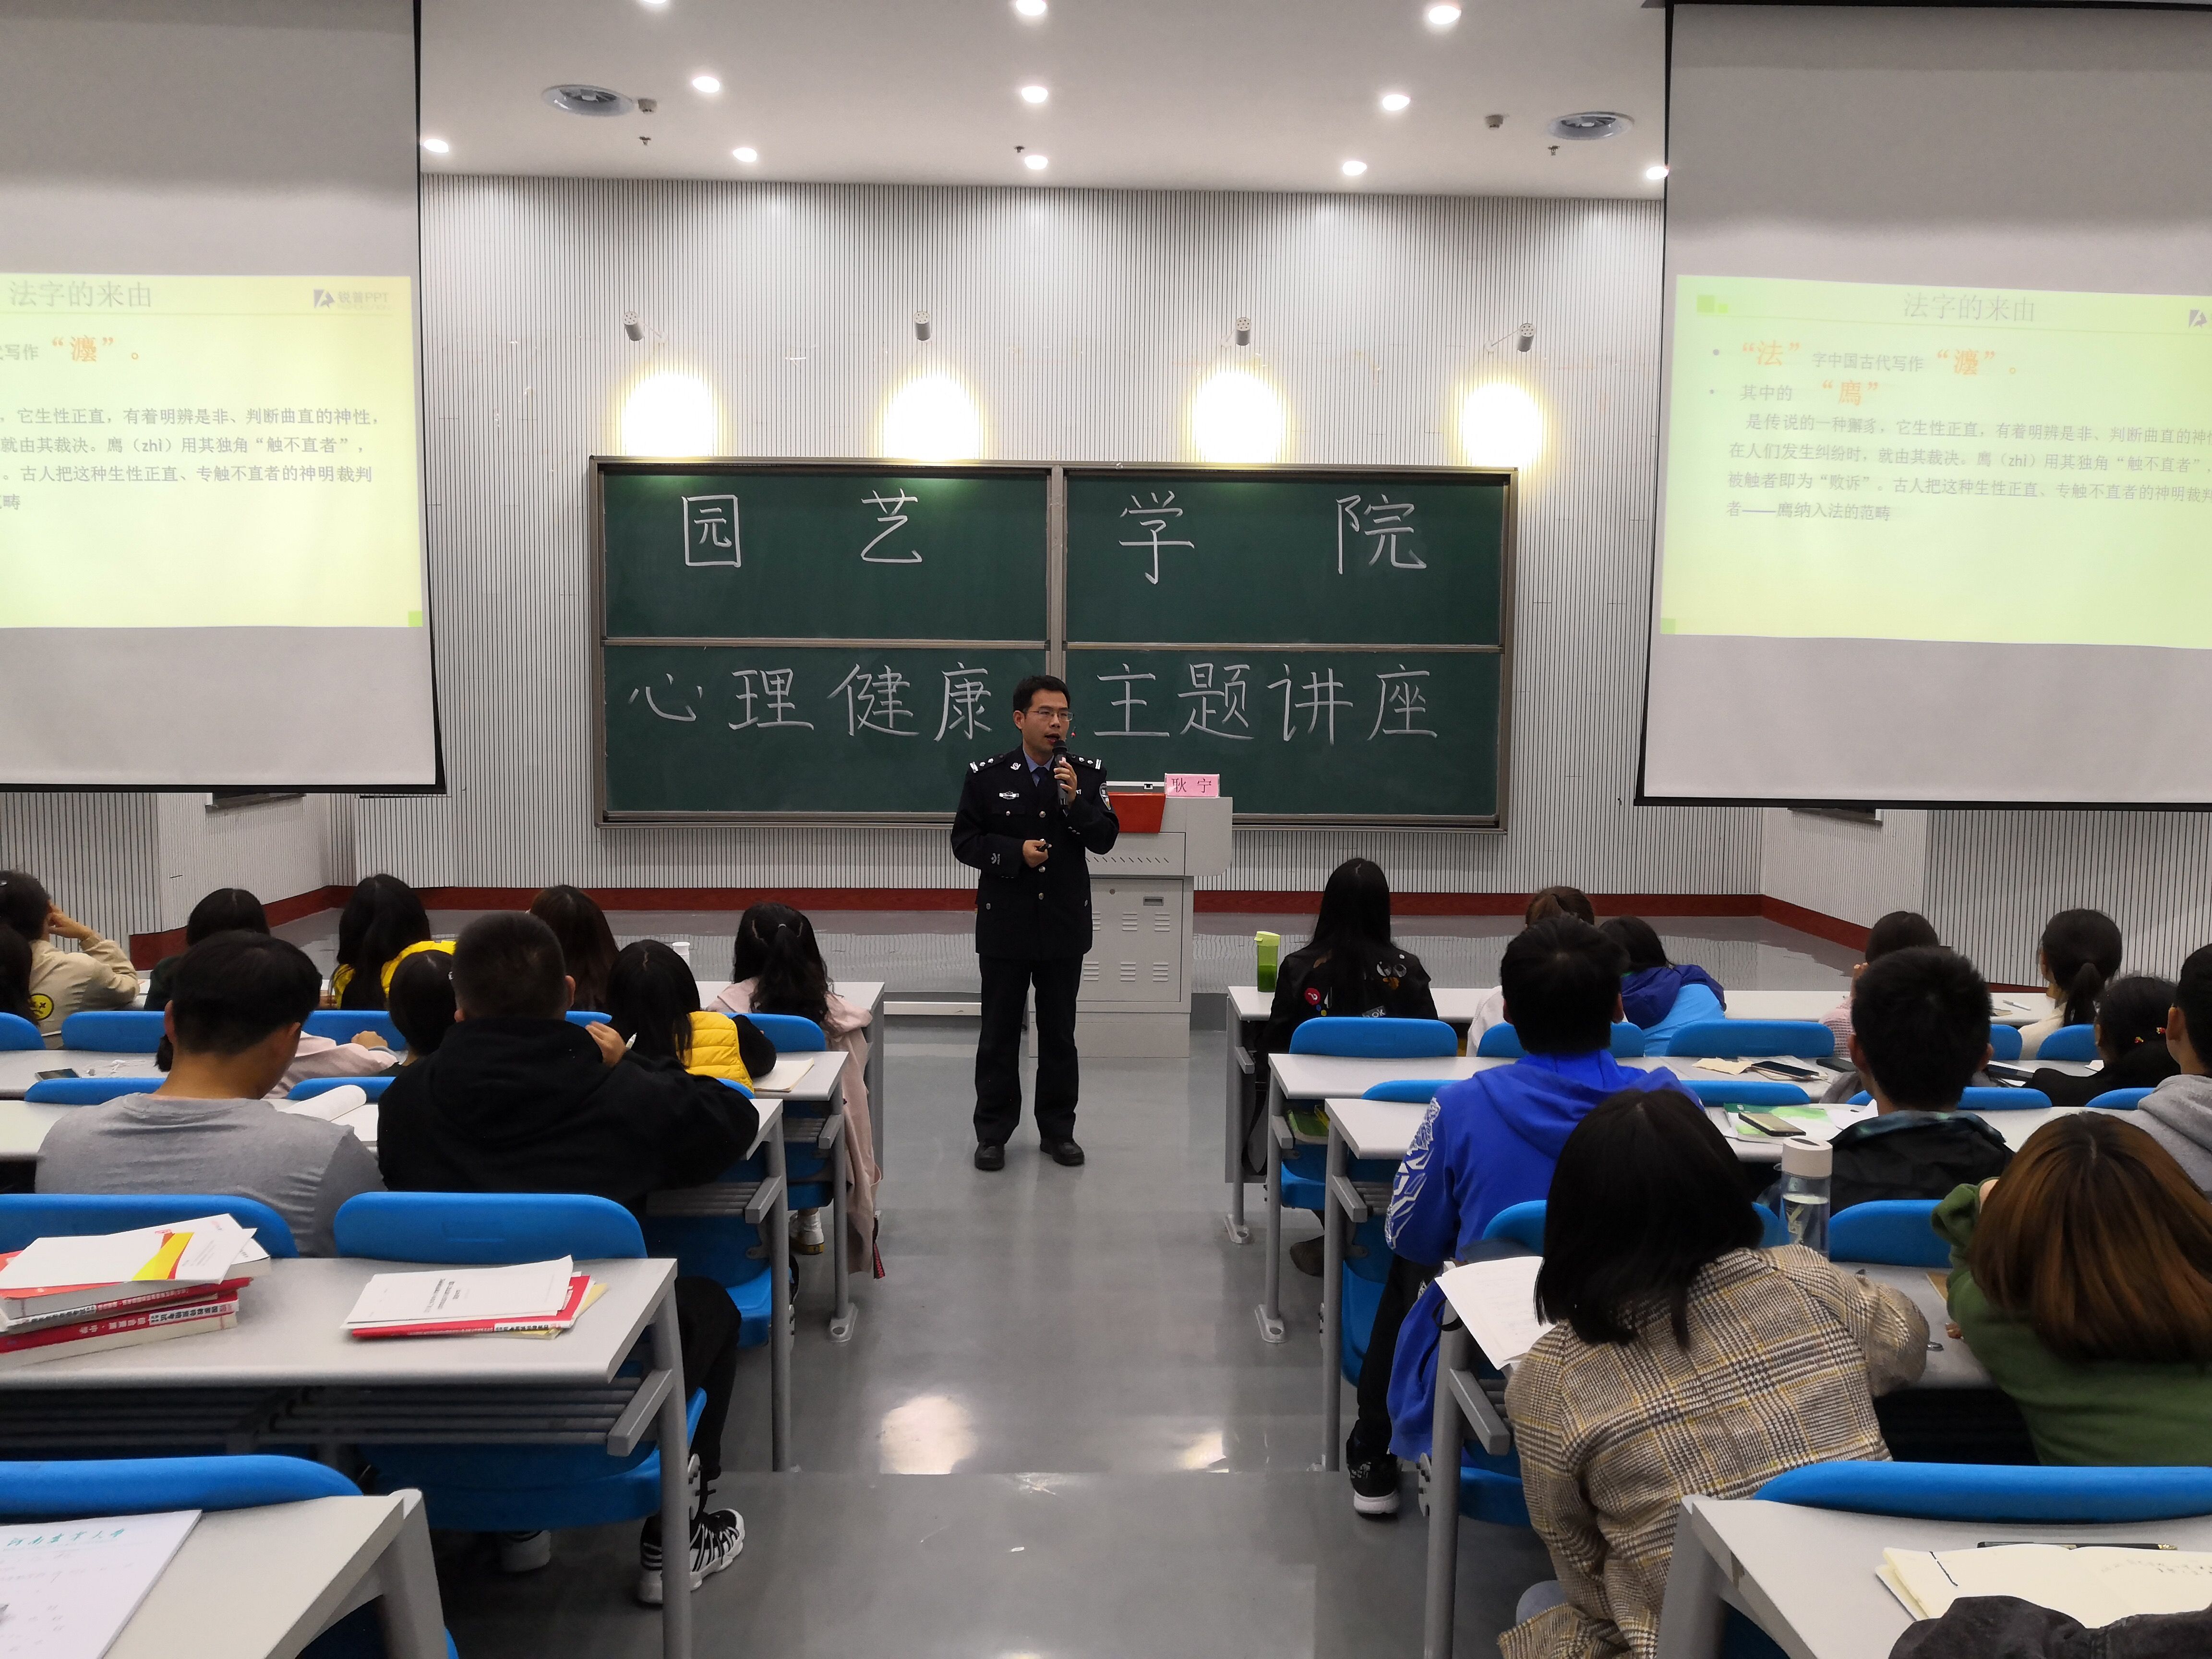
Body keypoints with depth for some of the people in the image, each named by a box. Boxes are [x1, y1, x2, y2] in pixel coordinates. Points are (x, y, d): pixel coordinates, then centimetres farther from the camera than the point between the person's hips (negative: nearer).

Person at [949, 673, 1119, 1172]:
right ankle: (993, 1132, 19)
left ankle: (1058, 1129, 23)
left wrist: (1075, 800, -19)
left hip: (1064, 924, 1)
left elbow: (1105, 839, -4)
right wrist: (1015, 853, -16)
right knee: (999, 1032, 7)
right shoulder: (986, 776, -3)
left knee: (1060, 1032, 11)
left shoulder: (1087, 776, 1)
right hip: (1005, 925, -1)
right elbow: (964, 841, -2)